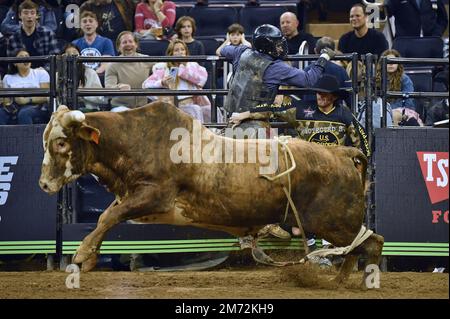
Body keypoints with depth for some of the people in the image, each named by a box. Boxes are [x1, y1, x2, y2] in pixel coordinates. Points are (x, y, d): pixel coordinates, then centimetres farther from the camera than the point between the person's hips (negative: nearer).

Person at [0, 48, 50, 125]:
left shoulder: (40, 73, 12)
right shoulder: (8, 78, 19)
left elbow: (45, 97, 1)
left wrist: (28, 100, -15)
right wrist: (7, 105, -12)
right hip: (16, 108, 2)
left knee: (24, 114, -38)